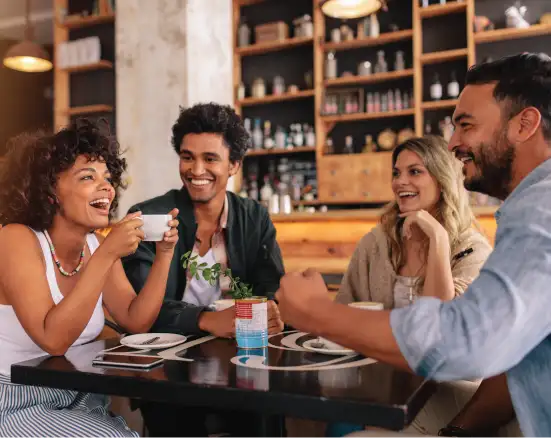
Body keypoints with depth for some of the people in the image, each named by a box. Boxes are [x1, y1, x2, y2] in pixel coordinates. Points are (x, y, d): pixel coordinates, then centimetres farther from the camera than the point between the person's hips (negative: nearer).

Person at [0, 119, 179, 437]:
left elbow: (136, 322, -4)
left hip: (76, 398, 6)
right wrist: (107, 255, -33)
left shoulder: (95, 244, 0)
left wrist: (164, 253, -14)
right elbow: (53, 339, -28)